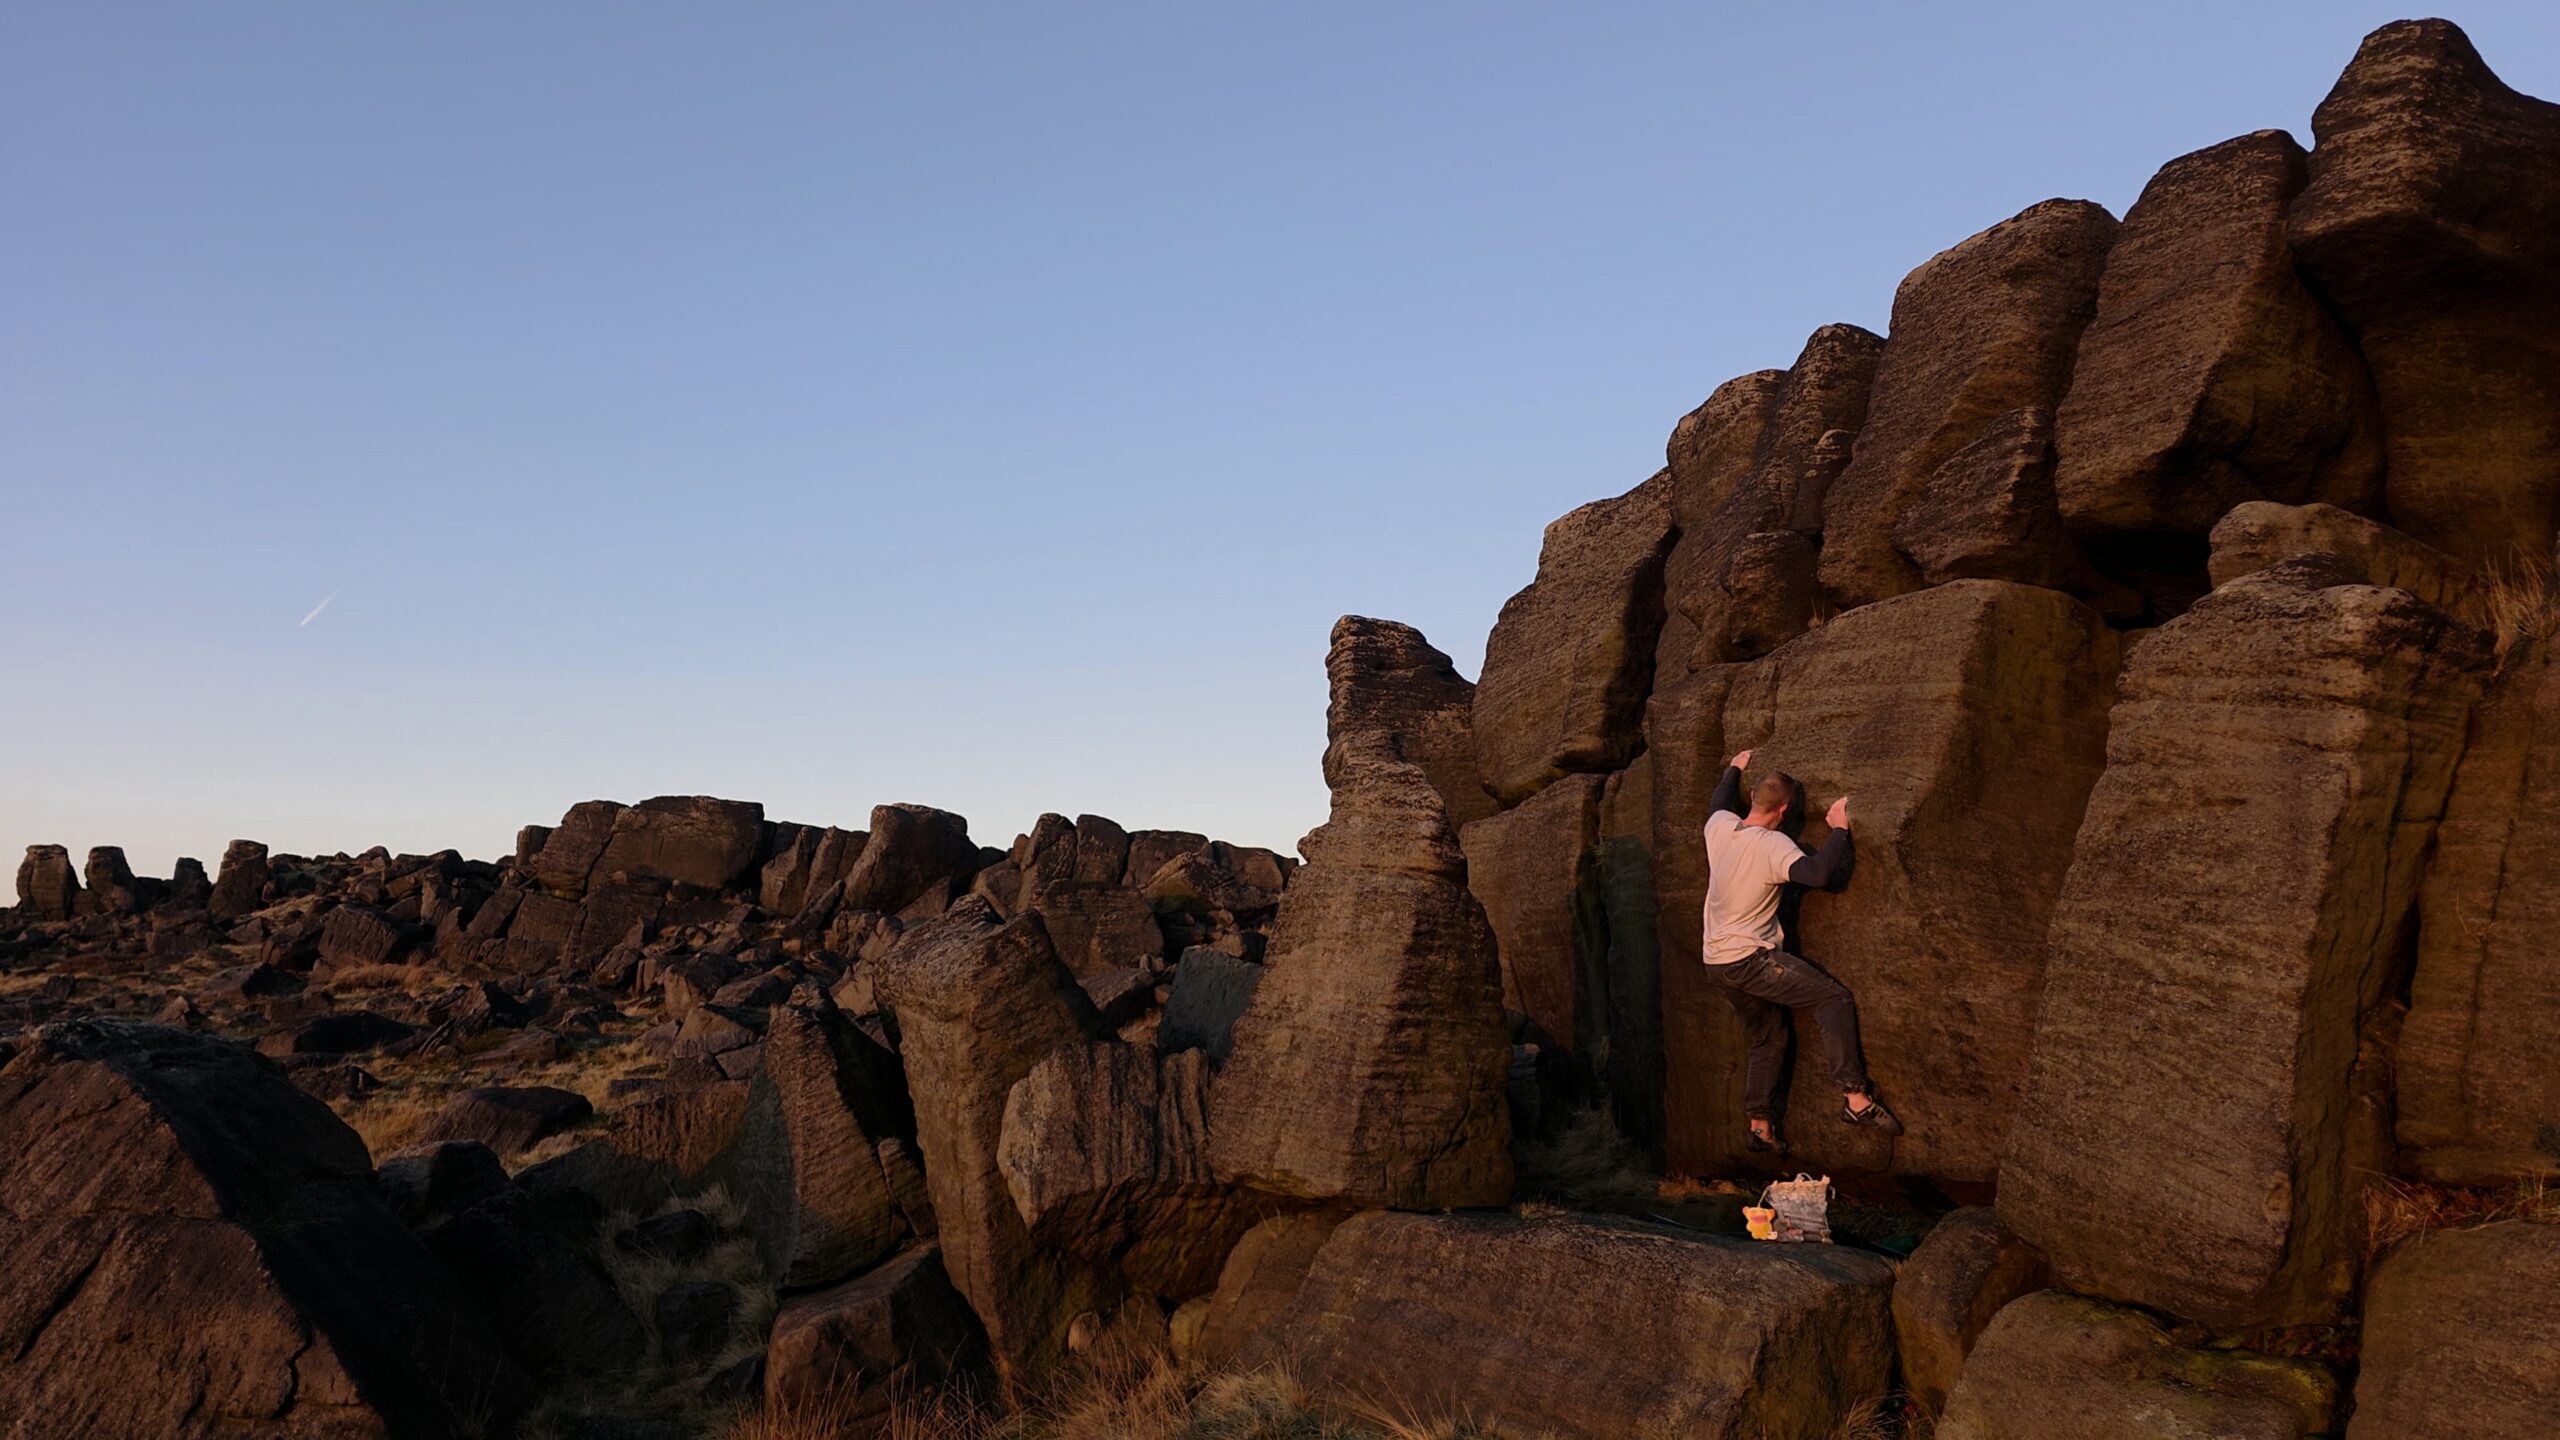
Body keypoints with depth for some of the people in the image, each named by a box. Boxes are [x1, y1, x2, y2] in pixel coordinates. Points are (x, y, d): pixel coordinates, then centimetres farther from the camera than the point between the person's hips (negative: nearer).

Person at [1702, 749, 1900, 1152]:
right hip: (1751, 958, -8)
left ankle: (1759, 1125, 18)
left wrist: (1735, 769, 45)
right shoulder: (1772, 845, -17)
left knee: (1768, 1036, 19)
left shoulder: (1719, 826, 4)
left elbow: (1719, 803, 30)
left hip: (1717, 961, 8)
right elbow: (1819, 873, -31)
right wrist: (1839, 829, -18)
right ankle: (1855, 1096, -16)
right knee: (1834, 999, -8)